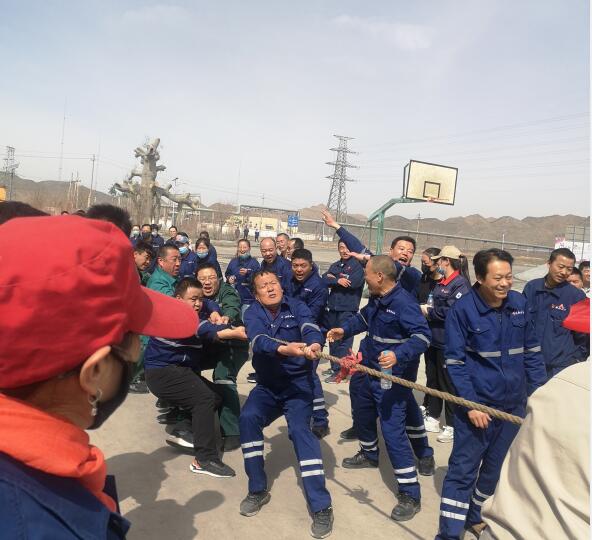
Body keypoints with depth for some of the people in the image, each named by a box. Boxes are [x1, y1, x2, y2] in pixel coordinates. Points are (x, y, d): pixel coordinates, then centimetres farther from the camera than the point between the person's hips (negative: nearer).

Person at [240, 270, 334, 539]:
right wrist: (285, 349, -46)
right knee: (248, 418, -22)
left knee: (300, 429, -23)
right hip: (267, 385, 2)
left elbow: (310, 328, -25)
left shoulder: (296, 307, -4)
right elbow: (259, 341, -25)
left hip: (298, 382, -2)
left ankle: (321, 506, -16)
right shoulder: (253, 313, -4)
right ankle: (258, 489, -2)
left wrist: (313, 344, -50)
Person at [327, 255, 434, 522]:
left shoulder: (404, 303, -25)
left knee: (393, 430, -11)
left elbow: (423, 335, -32)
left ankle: (410, 495, 0)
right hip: (371, 371, 10)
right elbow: (363, 317, 22)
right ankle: (369, 455, 54)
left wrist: (399, 354, -45)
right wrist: (344, 330, 8)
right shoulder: (377, 300, 2)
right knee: (362, 413, 26)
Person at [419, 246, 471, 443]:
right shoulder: (441, 283, 12)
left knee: (448, 383, 2)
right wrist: (425, 308, 3)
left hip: (448, 343, -9)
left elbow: (452, 312, -26)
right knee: (433, 379, 17)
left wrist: (429, 311, -14)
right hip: (434, 339, 9)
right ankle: (432, 418, 32)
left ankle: (452, 426, 16)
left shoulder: (460, 284, -17)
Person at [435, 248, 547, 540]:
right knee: (463, 469, 2)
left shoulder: (519, 303, -1)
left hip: (514, 404, 5)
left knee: (497, 467, 19)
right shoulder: (462, 309, -14)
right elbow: (455, 361, -13)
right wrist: (470, 403, -18)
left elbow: (531, 350, 8)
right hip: (478, 403, -5)